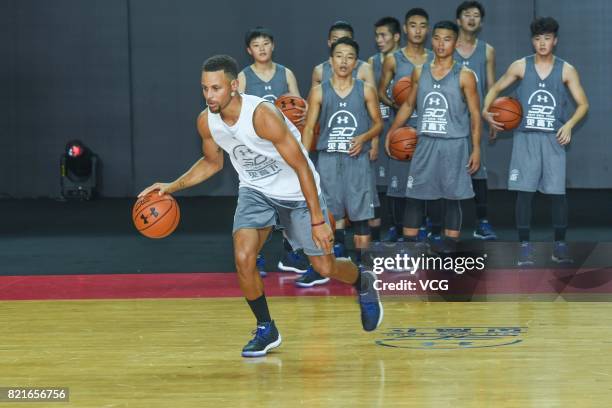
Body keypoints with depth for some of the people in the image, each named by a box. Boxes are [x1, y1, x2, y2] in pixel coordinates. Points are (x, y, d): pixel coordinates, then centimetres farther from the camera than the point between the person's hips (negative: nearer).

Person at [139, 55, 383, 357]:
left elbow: (302, 167, -27)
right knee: (243, 258, -18)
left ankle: (363, 283, 41)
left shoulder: (262, 115, -33)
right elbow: (212, 162, 9)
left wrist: (318, 220, -26)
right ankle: (266, 331, 3)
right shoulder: (206, 122, -13)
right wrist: (172, 187, -4)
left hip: (297, 192, -4)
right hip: (255, 191, 4)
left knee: (325, 267, 4)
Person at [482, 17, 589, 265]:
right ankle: (525, 246, 4)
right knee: (524, 192, -3)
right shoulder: (520, 66, 3)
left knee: (558, 193, -2)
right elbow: (496, 89, 14)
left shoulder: (566, 70, 3)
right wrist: (485, 111, -4)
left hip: (554, 139, 0)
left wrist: (569, 124, -14)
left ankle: (560, 245, 8)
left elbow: (583, 104, 4)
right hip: (525, 137, 0)